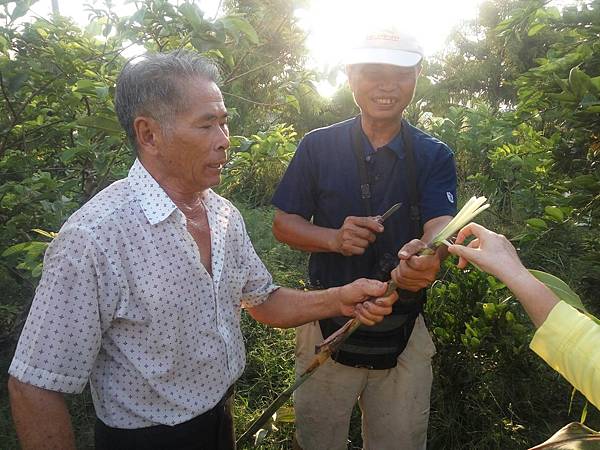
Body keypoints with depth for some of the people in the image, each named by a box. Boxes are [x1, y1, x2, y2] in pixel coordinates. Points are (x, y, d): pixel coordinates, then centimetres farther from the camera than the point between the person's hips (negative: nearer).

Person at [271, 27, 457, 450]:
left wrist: (427, 256, -42)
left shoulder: (435, 157, -3)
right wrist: (335, 238, -23)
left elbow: (440, 226, -17)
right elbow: (283, 224, -2)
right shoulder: (318, 147, -4)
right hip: (328, 323, 0)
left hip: (403, 332, 1)